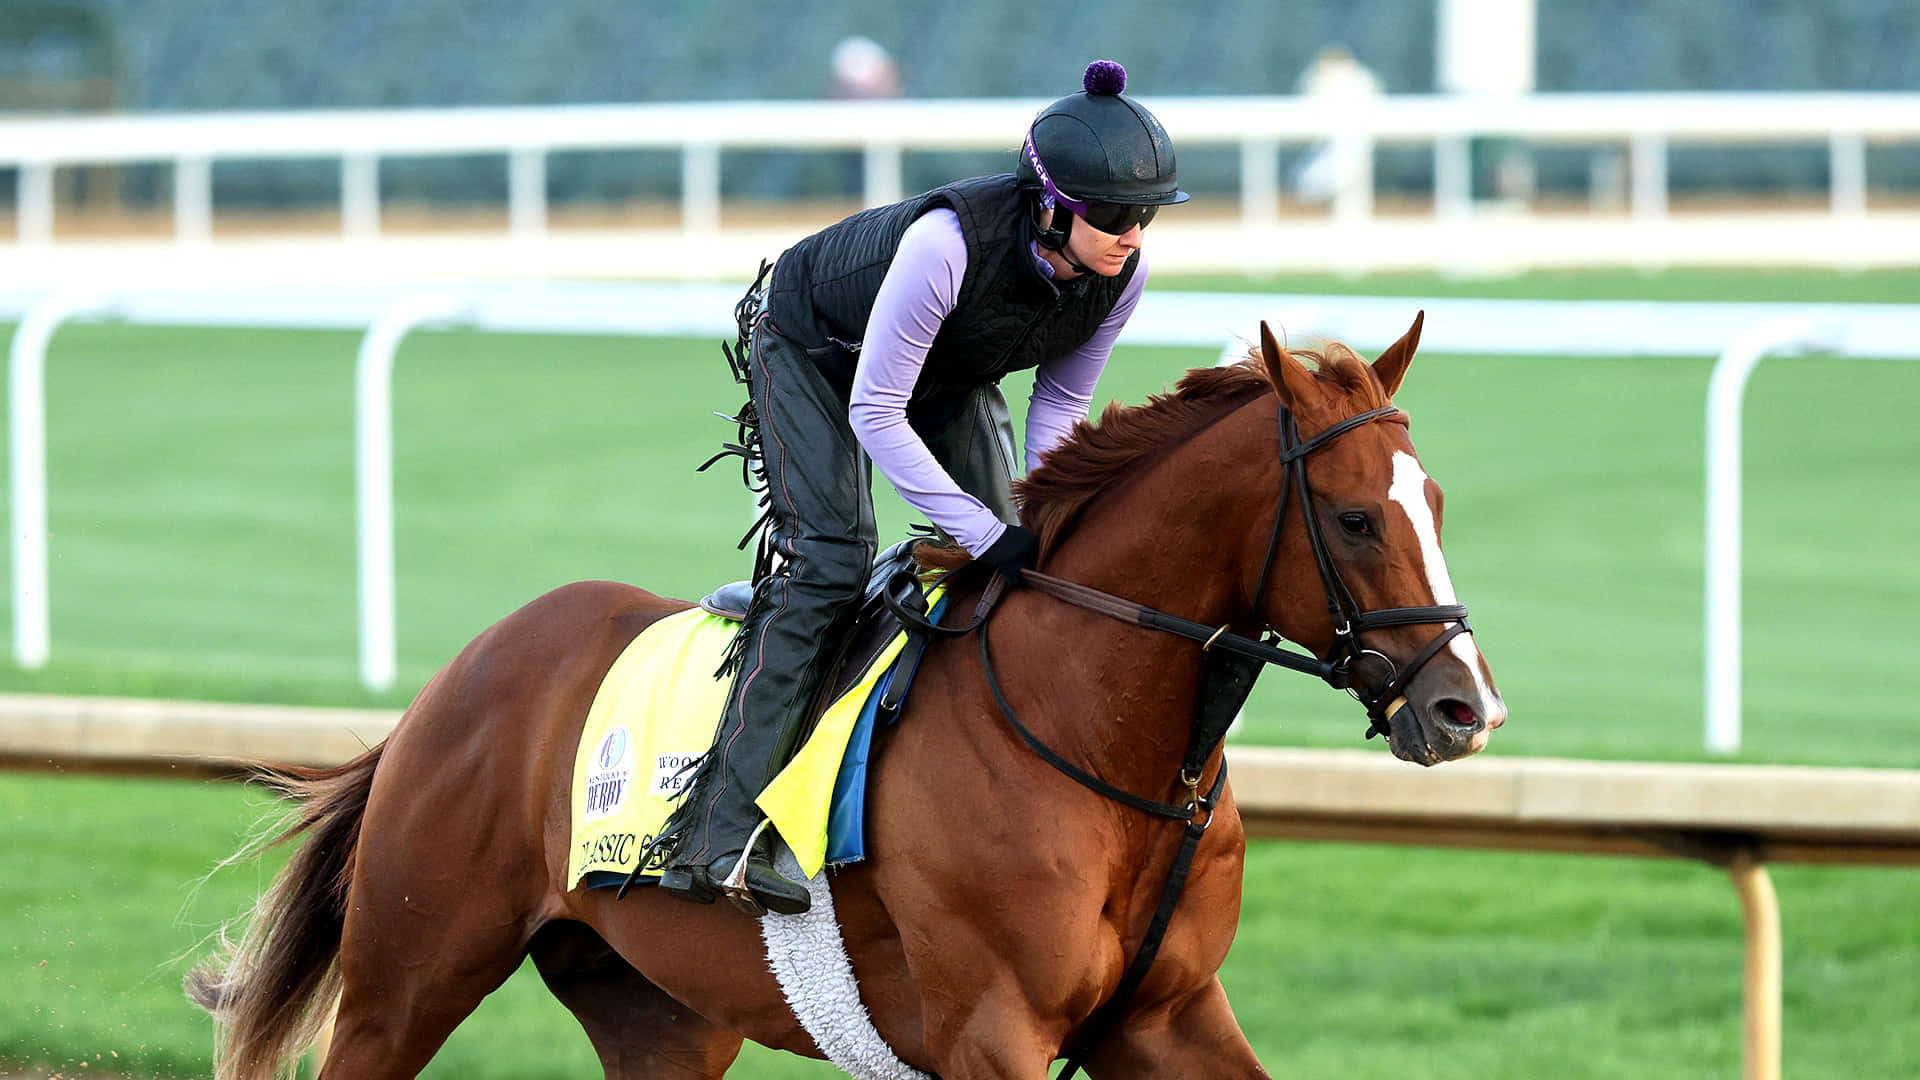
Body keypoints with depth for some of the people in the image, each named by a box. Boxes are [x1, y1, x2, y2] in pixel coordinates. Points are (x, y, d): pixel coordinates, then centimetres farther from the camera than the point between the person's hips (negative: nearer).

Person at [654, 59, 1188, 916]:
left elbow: (1061, 404, -7)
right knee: (829, 559, -21)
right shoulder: (949, 242, -44)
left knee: (1003, 565, -5)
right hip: (814, 351, -6)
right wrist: (987, 535, -39)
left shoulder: (1121, 274, -25)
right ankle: (723, 834, -26)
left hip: (952, 378, 7)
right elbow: (873, 413, -37)